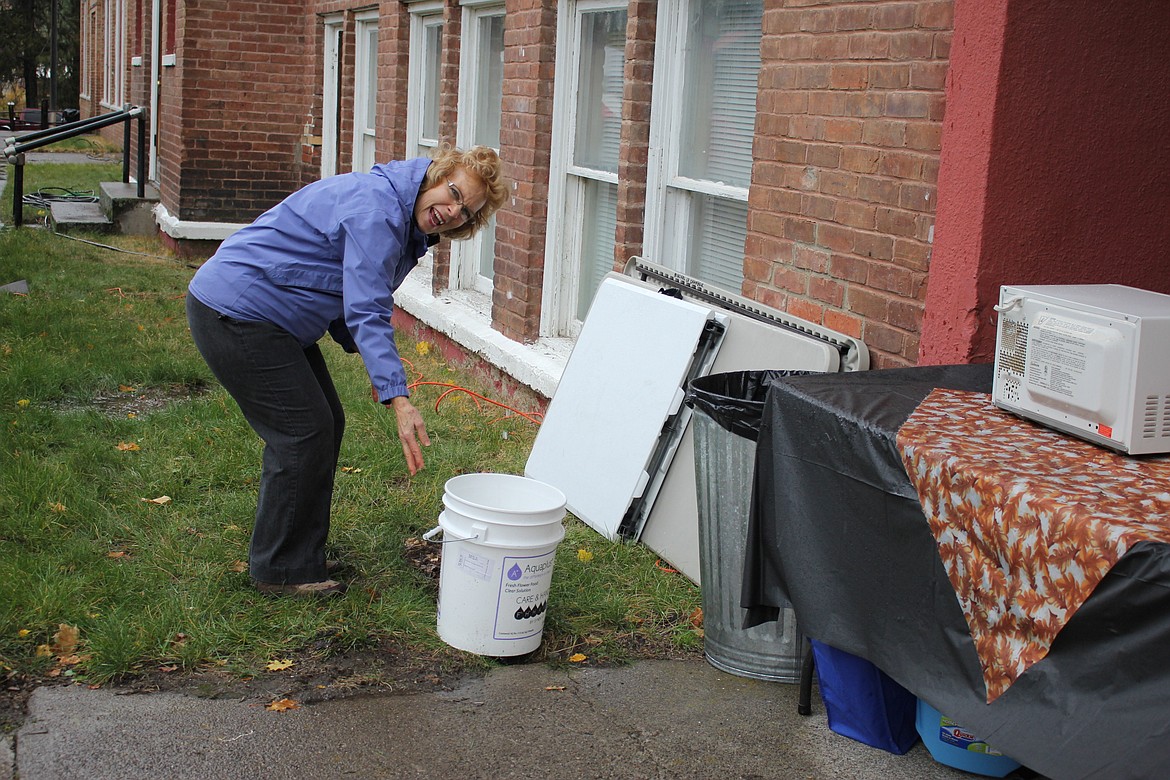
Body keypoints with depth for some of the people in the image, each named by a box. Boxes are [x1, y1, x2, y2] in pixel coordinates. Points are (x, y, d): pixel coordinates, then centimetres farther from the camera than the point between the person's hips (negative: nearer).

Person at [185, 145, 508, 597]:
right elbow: (366, 312, -32)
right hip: (235, 312, -11)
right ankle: (282, 569, 6)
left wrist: (374, 358, 6)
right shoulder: (376, 209, -24)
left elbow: (348, 298, 18)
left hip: (267, 316, 11)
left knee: (326, 425, 13)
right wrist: (398, 398, -39)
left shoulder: (402, 222, 8)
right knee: (304, 432, -7)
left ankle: (298, 554, 26)